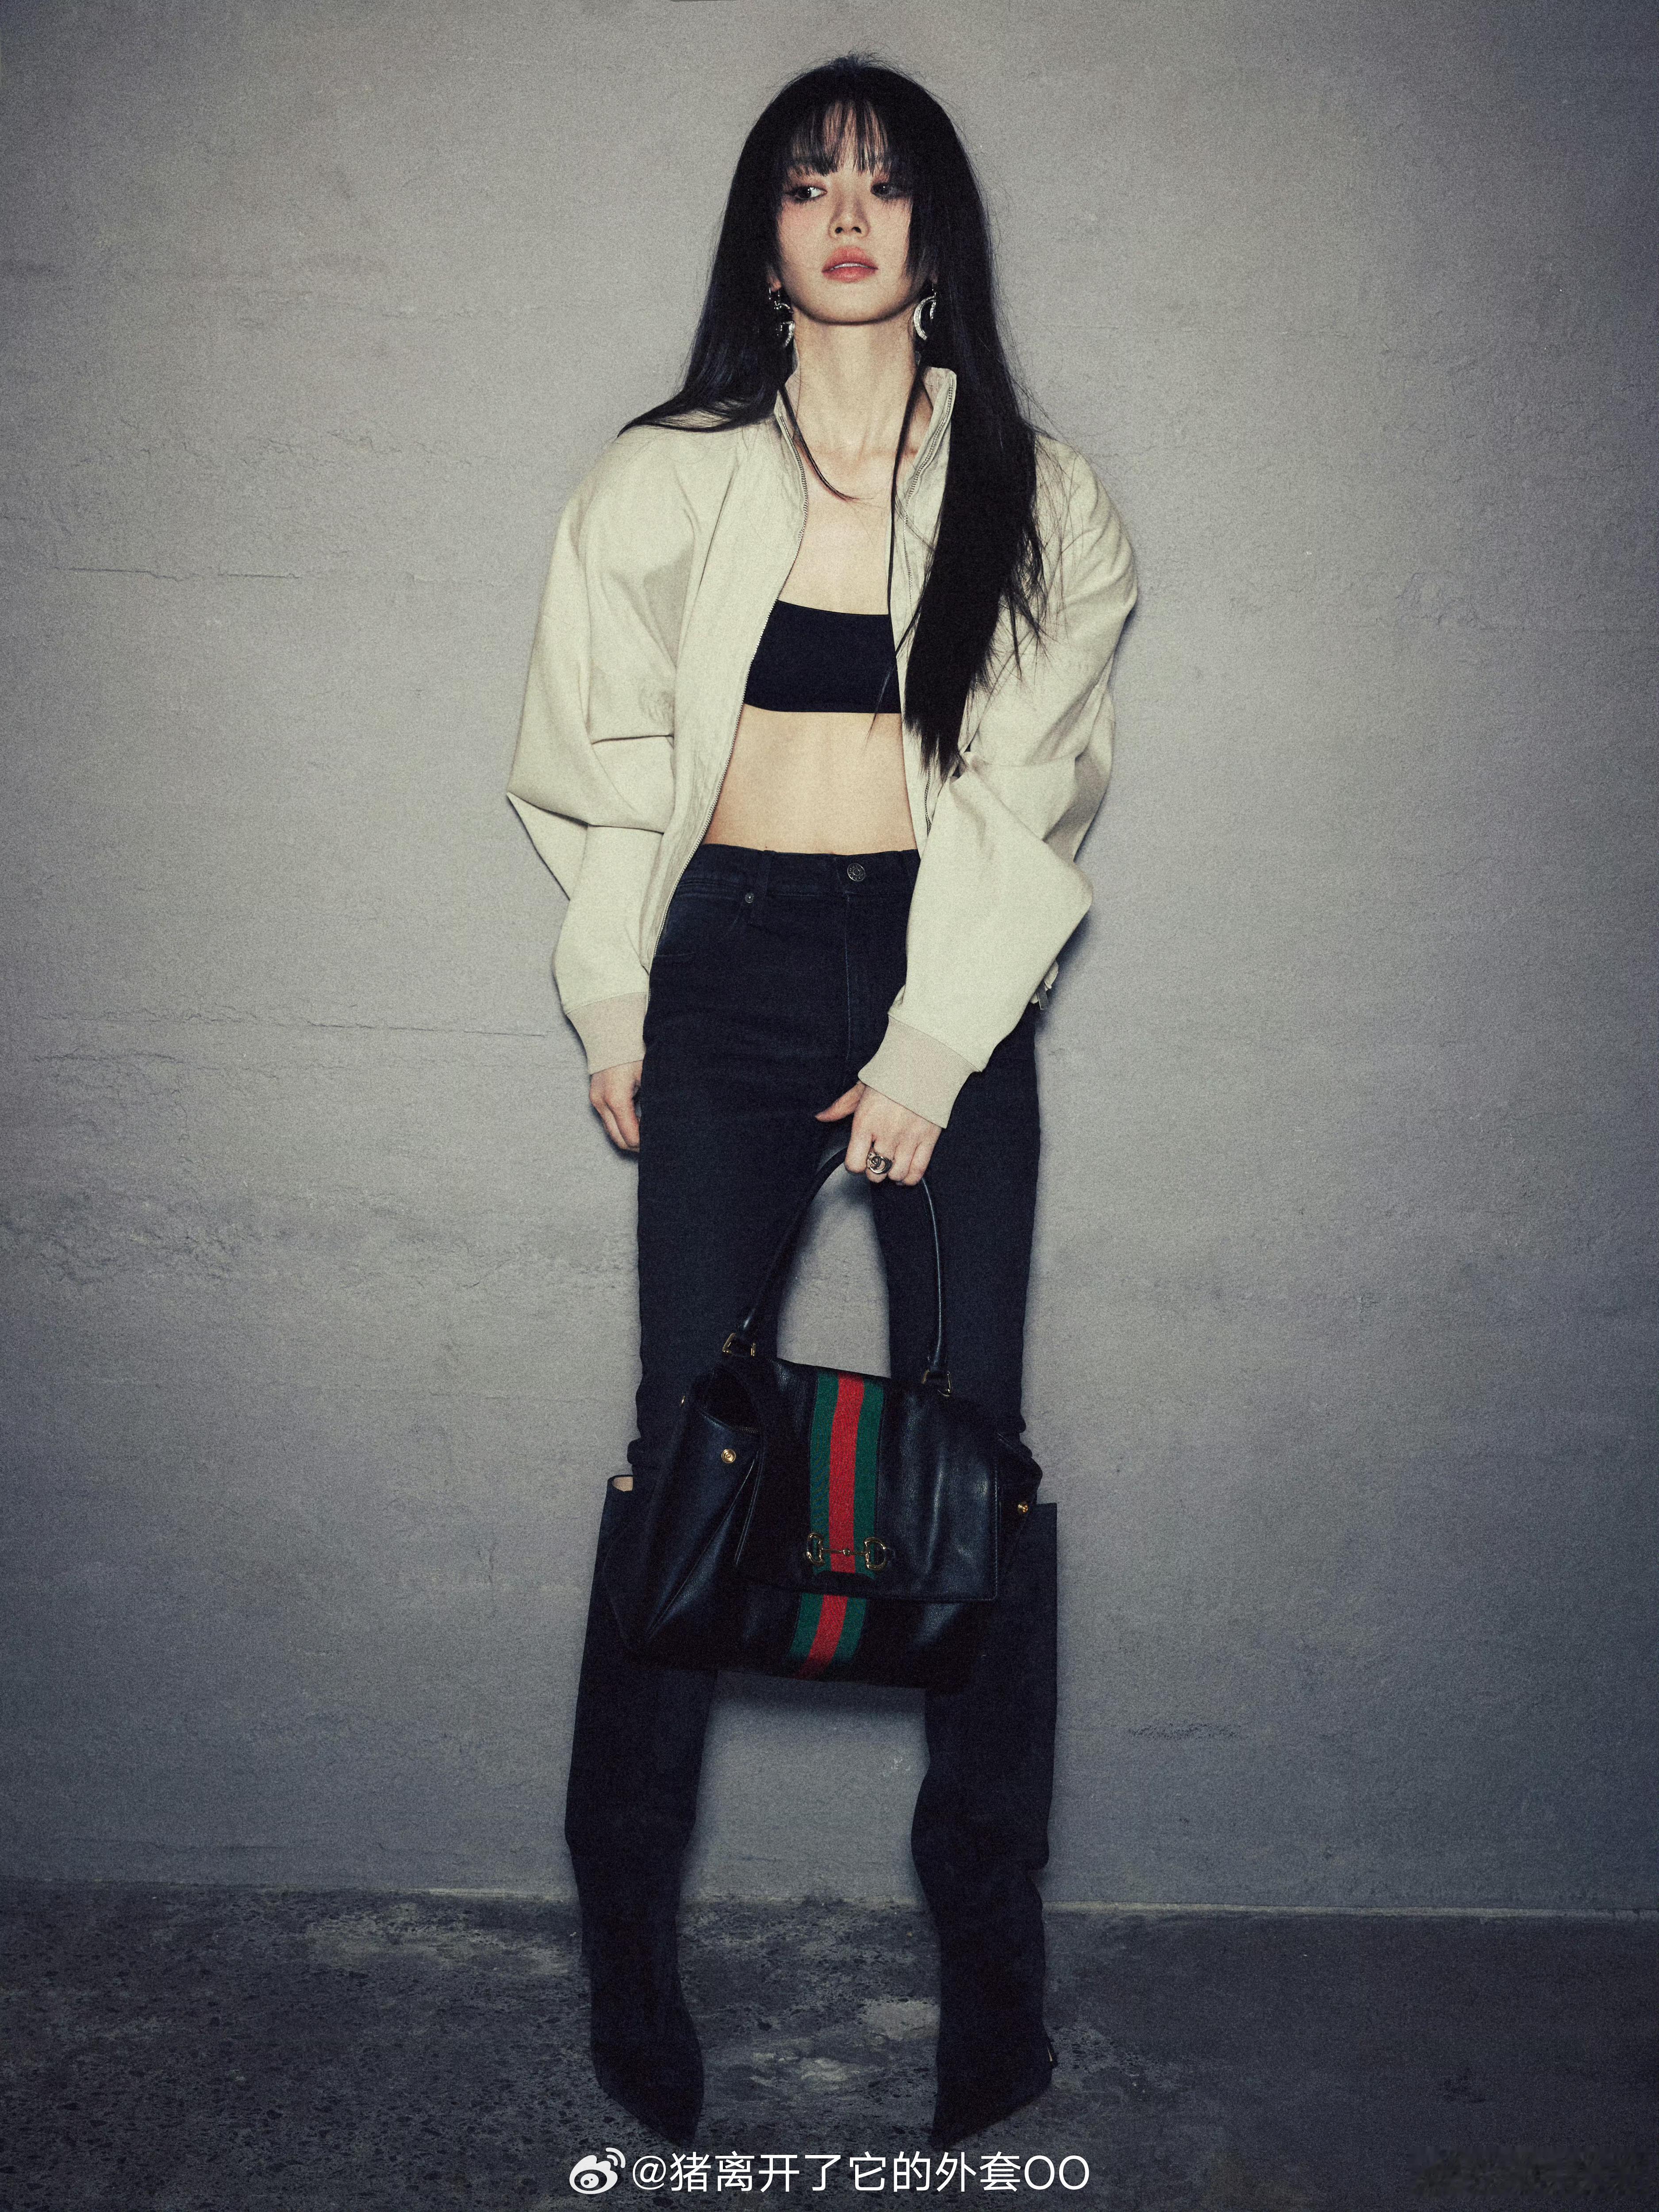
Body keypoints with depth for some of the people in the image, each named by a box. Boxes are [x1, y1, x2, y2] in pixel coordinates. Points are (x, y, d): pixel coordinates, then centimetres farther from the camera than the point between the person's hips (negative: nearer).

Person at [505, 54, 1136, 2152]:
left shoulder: (1037, 501, 5)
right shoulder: (663, 486, 6)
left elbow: (1036, 798, 0)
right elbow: (604, 768, 10)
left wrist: (934, 1046, -8)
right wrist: (611, 1005, 5)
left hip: (953, 974, 0)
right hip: (732, 968, 0)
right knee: (685, 1436, -1)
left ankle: (990, 1941, 14)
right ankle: (627, 1930, 13)